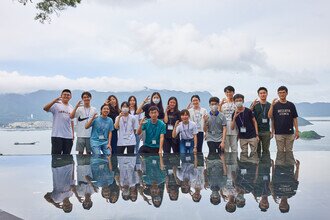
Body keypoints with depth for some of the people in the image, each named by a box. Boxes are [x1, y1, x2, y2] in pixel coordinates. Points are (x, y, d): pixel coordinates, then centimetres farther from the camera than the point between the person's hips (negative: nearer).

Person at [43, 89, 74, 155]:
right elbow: (45, 108, -19)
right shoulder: (56, 105, -2)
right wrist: (54, 101, -33)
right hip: (57, 135, -5)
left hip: (68, 136, 5)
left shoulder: (71, 108, 14)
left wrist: (73, 134, 14)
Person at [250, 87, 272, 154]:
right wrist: (253, 106, -31)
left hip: (266, 131, 1)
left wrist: (272, 131, 4)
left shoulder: (270, 105, 5)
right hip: (256, 130, -1)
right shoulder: (255, 104, 0)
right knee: (257, 150, 4)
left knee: (266, 150, 6)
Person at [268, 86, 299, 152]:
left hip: (290, 133, 1)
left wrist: (297, 131, 0)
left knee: (289, 151, 7)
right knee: (280, 151, 4)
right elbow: (269, 116, -10)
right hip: (279, 133, -1)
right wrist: (272, 105, -21)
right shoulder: (275, 105, 2)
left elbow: (295, 118, 6)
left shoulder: (291, 105, 6)